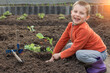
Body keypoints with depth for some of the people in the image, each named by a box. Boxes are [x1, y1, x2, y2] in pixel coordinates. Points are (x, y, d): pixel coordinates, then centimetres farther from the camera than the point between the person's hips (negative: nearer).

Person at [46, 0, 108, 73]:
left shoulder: (84, 30, -30)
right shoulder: (71, 25, -4)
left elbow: (75, 48, -24)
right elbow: (62, 40, 3)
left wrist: (59, 55, -13)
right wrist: (54, 56, 6)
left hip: (100, 53, -9)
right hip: (86, 49, 9)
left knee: (79, 54, -33)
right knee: (68, 46, 2)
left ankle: (100, 66, -9)